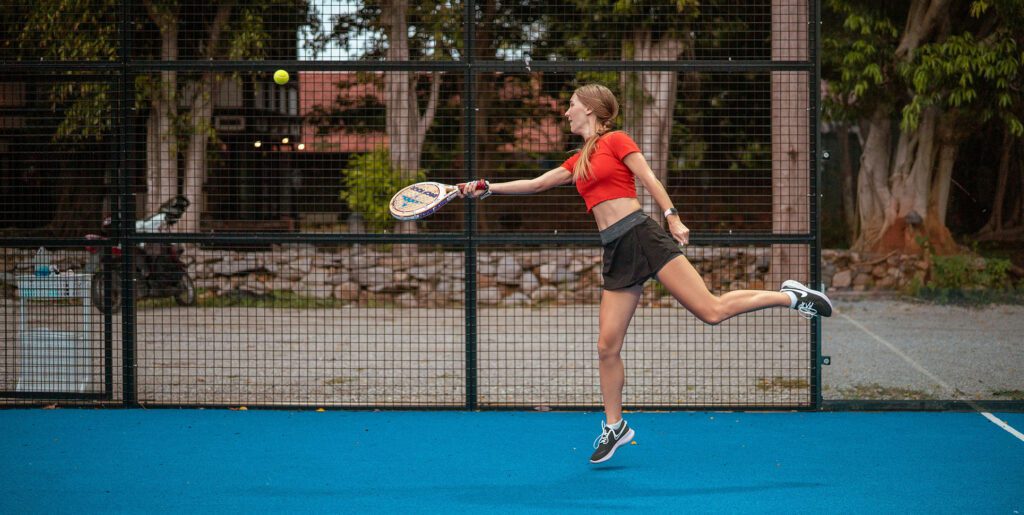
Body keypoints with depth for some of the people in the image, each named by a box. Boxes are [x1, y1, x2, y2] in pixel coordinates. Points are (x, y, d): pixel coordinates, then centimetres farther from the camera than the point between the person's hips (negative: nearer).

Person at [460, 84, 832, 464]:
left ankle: (791, 297, 1)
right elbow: (535, 184, 26)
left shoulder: (616, 140, 3)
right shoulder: (578, 162, 22)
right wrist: (488, 189, 18)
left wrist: (673, 218, -14)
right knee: (607, 346, 2)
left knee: (713, 310, -15)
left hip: (642, 236, -7)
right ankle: (614, 427, 14)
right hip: (616, 254, 7)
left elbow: (649, 179, -3)